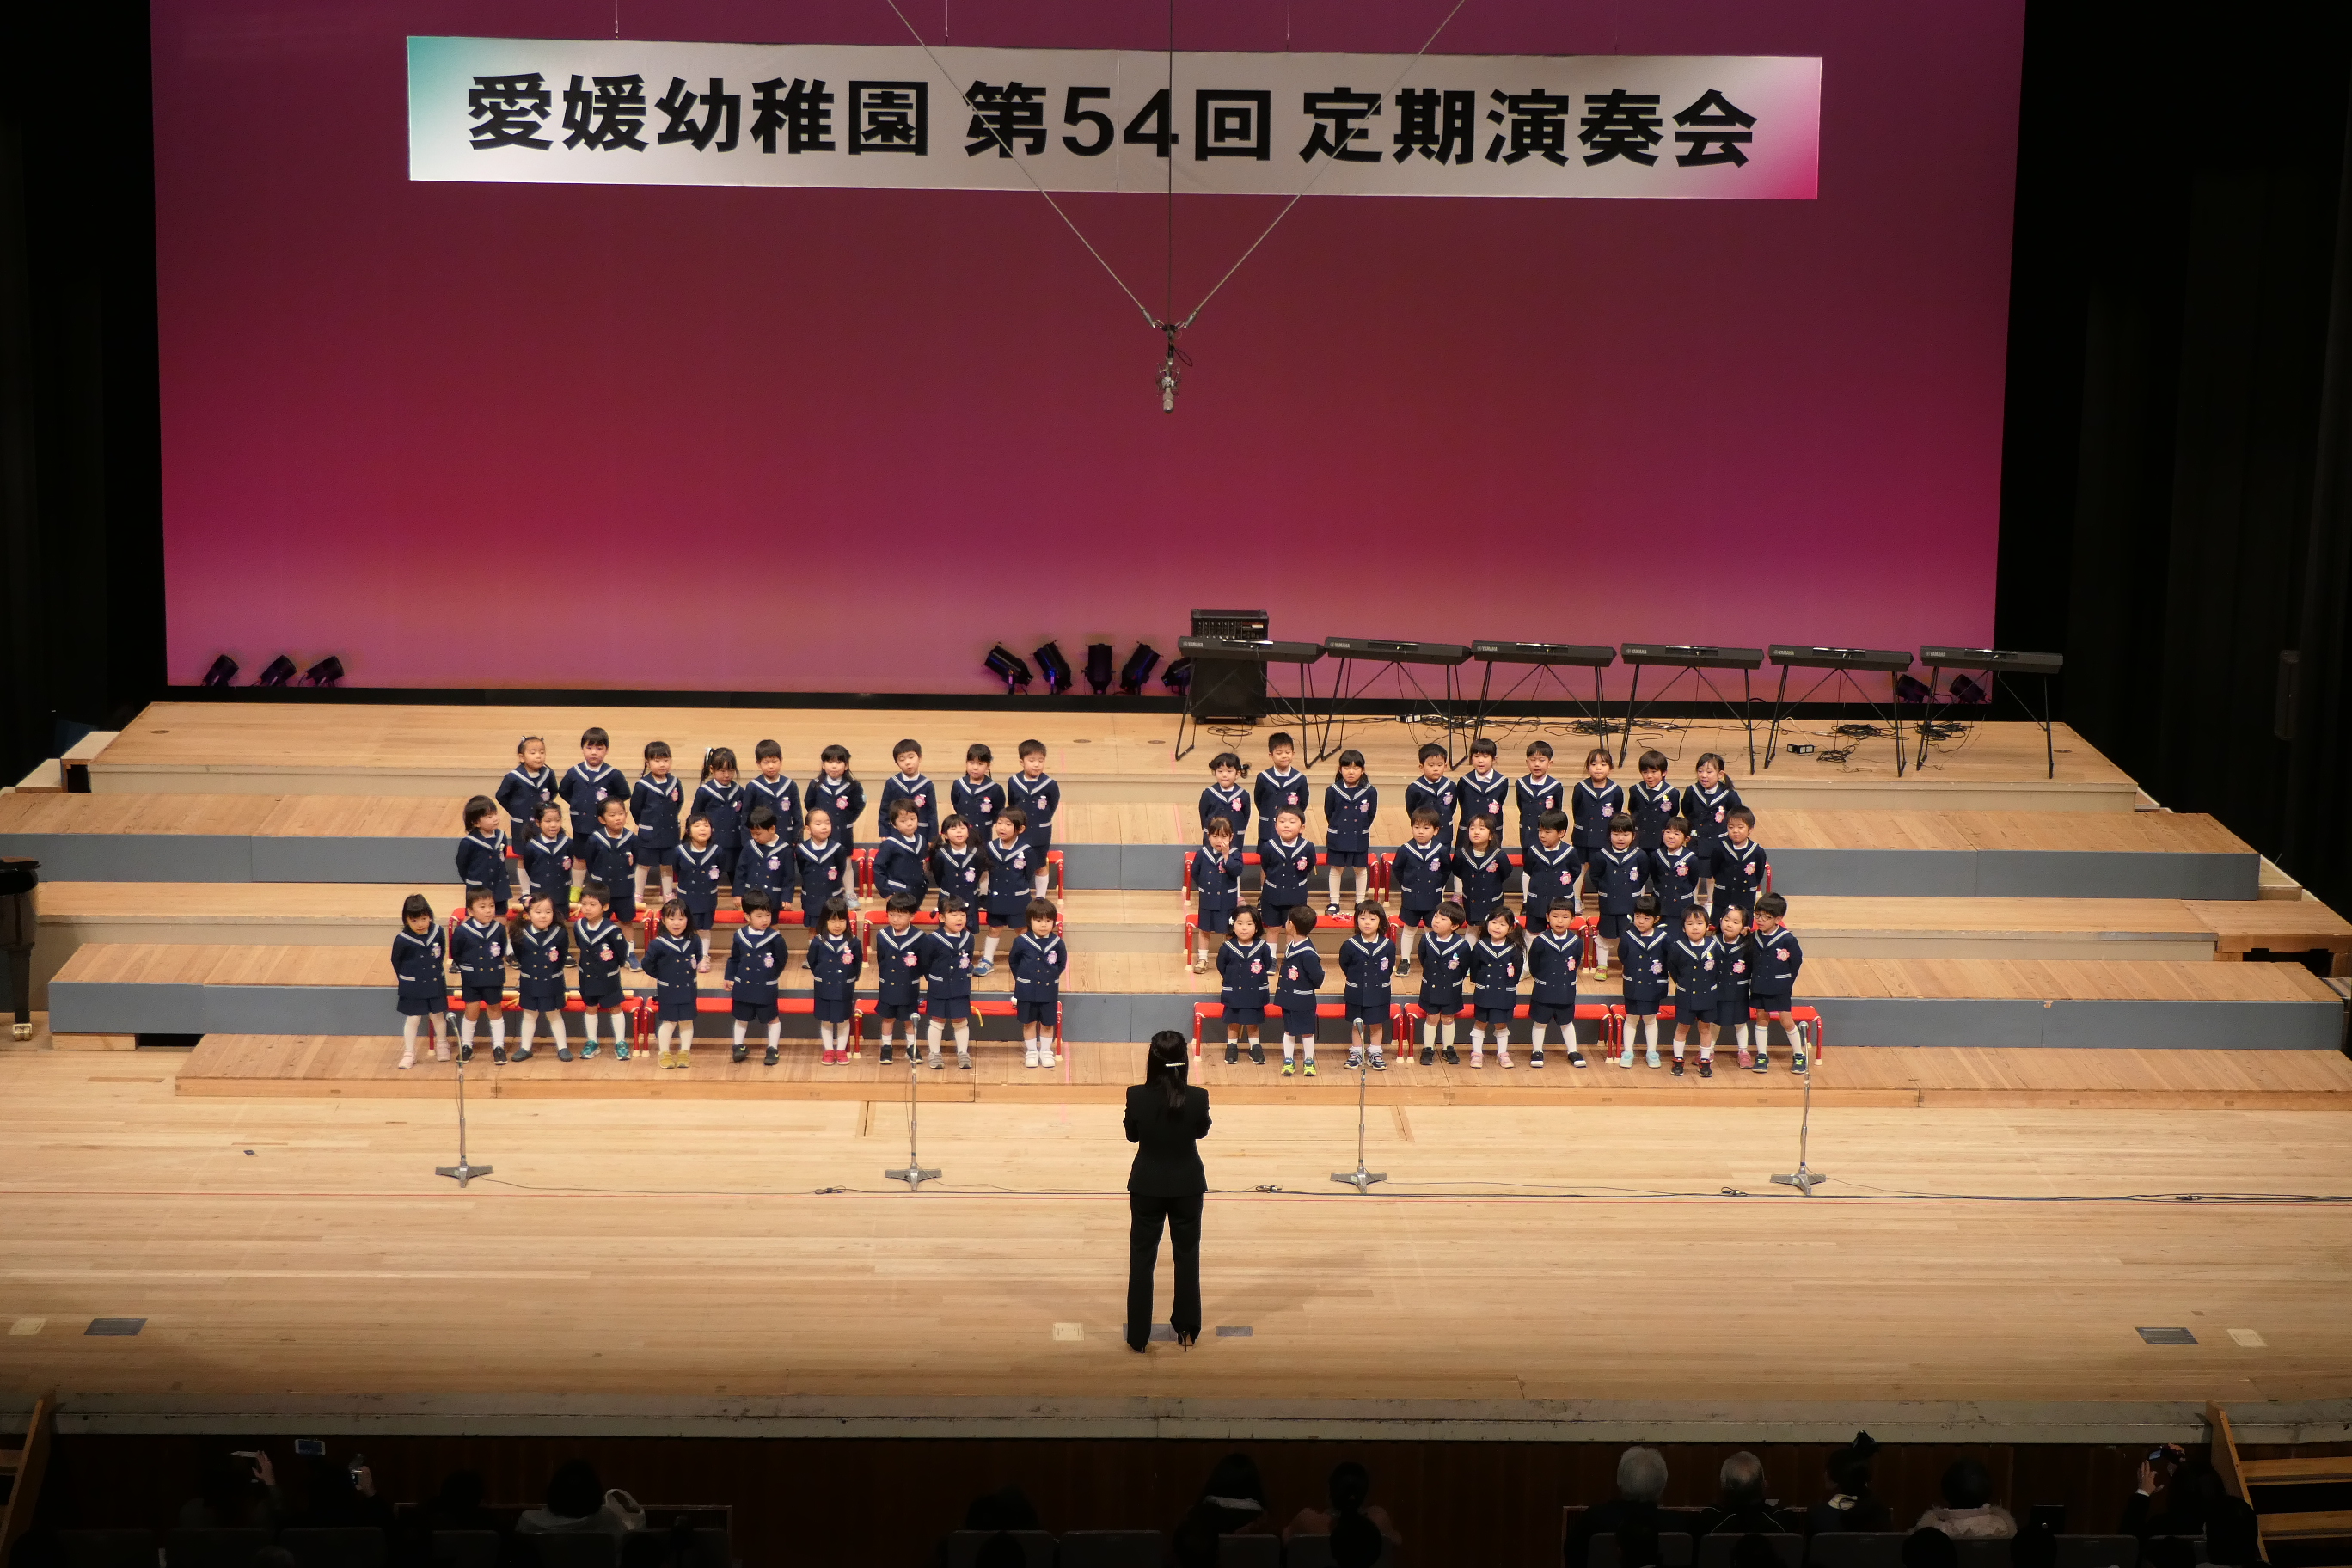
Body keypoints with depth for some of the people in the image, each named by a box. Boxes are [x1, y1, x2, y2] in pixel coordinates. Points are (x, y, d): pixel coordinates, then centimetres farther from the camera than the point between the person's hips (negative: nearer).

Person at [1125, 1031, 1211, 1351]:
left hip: (1147, 1185, 0)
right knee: (1187, 1255, 17)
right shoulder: (1197, 1097, -18)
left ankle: (1138, 1337, 14)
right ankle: (1187, 1330, 26)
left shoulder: (1137, 1096, -18)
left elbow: (1132, 1135, -2)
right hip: (1187, 1185, 0)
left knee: (1142, 1258, 11)